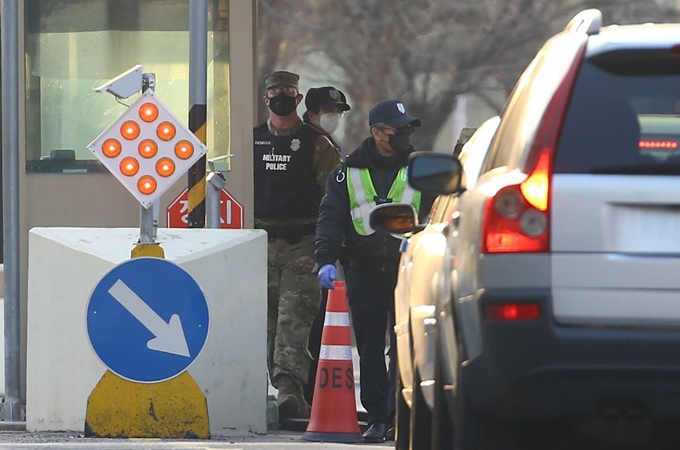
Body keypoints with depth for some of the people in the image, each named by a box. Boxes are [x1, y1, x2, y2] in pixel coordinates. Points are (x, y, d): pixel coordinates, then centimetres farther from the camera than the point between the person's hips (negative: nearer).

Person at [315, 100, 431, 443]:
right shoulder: (348, 172, 7)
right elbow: (331, 218, 4)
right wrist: (326, 260, -10)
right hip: (364, 272, 1)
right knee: (369, 347, 3)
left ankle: (402, 415, -1)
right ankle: (377, 417, 9)